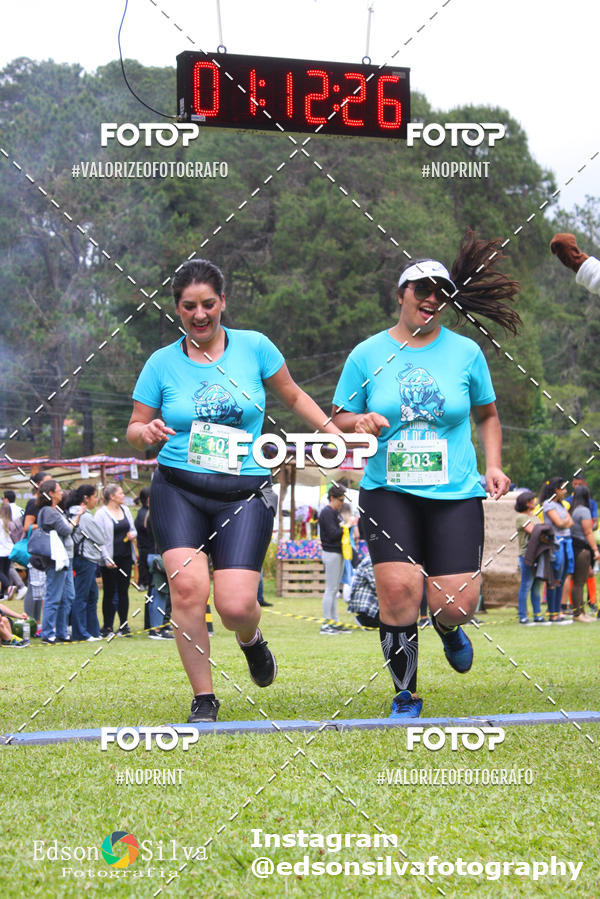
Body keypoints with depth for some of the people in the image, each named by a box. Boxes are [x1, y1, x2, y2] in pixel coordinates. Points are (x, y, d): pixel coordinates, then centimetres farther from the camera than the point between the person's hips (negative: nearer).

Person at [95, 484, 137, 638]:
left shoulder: (125, 510, 13)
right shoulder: (101, 514, -7)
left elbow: (132, 529, 23)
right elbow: (100, 538, -11)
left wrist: (133, 534, -2)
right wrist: (106, 559, -18)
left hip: (125, 557, 5)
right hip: (110, 559, -5)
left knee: (123, 591, 6)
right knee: (109, 592, -1)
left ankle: (124, 625, 11)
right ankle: (107, 627, 5)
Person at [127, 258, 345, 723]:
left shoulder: (254, 347, 3)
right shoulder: (162, 363, 4)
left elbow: (294, 396, 18)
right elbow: (134, 430, 11)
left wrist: (334, 430, 7)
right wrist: (146, 432, -11)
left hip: (245, 492, -1)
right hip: (178, 489, 1)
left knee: (235, 605, -14)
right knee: (188, 585, -21)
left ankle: (252, 641, 25)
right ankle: (204, 698, -5)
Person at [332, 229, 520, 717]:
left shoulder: (466, 352, 6)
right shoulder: (367, 354, 4)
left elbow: (488, 415, 19)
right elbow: (338, 417, 12)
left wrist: (493, 465, 4)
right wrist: (360, 421, -11)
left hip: (456, 494, 1)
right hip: (388, 491, -1)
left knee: (455, 603, -8)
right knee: (399, 587, -19)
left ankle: (449, 629, 33)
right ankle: (406, 695, 1)